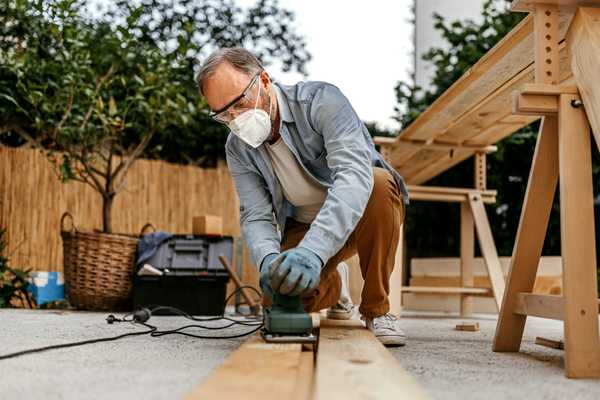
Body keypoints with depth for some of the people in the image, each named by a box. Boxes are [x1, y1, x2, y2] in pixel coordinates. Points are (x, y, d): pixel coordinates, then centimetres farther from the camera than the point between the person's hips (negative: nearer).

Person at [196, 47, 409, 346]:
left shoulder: (320, 101, -27)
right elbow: (255, 216, -15)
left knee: (379, 182, -36)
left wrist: (313, 250, -57)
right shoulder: (237, 148, -9)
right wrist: (268, 260, -41)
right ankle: (335, 286, 19)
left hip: (361, 216, -4)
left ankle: (376, 309, -18)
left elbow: (354, 173, -42)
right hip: (302, 226, 4)